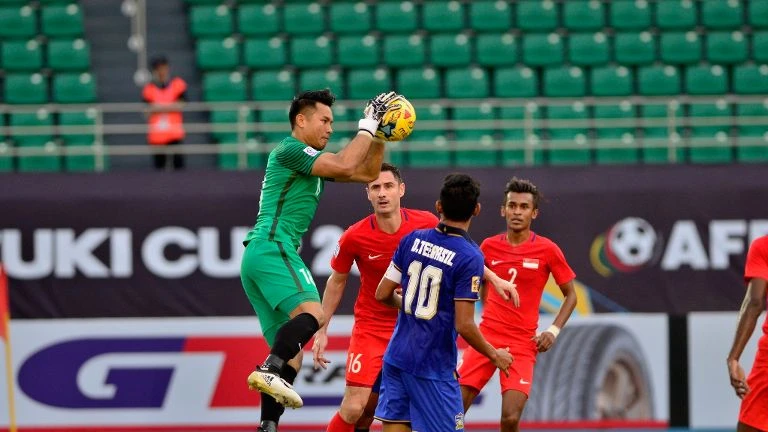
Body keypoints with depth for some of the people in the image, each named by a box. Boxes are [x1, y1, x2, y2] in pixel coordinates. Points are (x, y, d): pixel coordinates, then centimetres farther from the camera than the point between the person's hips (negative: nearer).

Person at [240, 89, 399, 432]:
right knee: (312, 313, -30)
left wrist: (379, 135, 18)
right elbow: (345, 165, -16)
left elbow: (368, 173, 28)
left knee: (291, 352, 5)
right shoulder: (290, 150, -4)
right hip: (272, 247, -10)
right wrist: (368, 125, -5)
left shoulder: (311, 160, 25)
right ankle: (270, 371, -45)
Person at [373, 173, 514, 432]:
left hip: (396, 358, 6)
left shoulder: (413, 240, 2)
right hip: (433, 367, -6)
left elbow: (382, 294, 8)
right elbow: (464, 325, -17)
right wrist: (495, 355, -1)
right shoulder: (470, 257, -15)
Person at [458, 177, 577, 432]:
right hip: (487, 337, 3)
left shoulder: (547, 250, -3)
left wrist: (554, 330, -7)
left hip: (522, 345, -3)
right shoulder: (489, 246, 5)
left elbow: (571, 295, 6)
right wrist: (490, 318, 14)